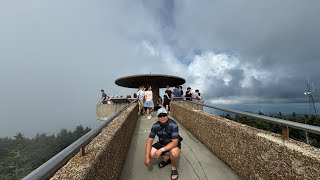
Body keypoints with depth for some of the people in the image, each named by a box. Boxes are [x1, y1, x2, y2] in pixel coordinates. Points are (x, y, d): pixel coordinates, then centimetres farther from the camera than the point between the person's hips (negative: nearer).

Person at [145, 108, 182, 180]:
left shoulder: (173, 125, -29)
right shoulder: (155, 126, -17)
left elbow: (174, 142, -30)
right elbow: (149, 140, -13)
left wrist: (161, 150, -36)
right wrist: (147, 157, -21)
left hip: (173, 144, -4)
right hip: (161, 143, 4)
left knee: (174, 153, -36)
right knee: (150, 154, -16)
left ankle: (174, 168, 0)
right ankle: (166, 158, 12)